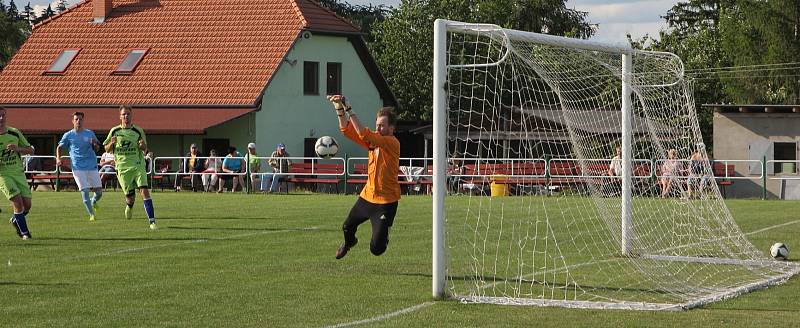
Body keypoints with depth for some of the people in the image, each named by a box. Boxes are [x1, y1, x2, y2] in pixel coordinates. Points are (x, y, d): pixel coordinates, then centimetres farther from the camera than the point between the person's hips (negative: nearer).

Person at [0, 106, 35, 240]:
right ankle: (24, 232, -3)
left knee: (27, 204, -1)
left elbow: (30, 150, 8)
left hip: (18, 172, 4)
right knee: (18, 201, -17)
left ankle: (15, 221, 30)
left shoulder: (15, 133, 3)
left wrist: (18, 149, -12)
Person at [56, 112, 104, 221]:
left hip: (92, 166, 2)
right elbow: (59, 147, 16)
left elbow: (97, 149, 14)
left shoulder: (90, 133, 9)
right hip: (78, 167, -2)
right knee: (84, 191, -10)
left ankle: (93, 202, 35)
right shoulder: (68, 135, 5)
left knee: (99, 191, 2)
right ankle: (92, 214, -1)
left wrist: (95, 144, -8)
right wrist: (58, 158, 0)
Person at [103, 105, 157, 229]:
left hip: (138, 165, -1)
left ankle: (152, 221, -18)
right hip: (122, 167, 1)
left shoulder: (138, 131, 5)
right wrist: (112, 143, -10)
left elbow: (144, 150, 13)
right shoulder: (114, 131, 6)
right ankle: (129, 206, 39)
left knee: (144, 191, -17)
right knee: (130, 196, 0)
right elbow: (107, 149, 12)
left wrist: (143, 146, -11)